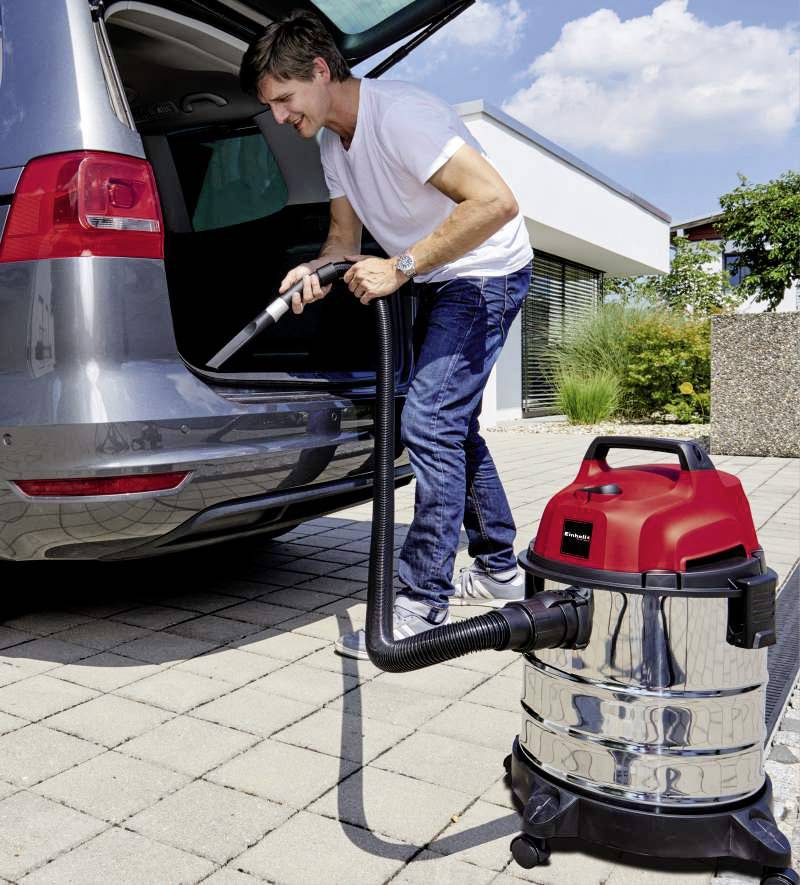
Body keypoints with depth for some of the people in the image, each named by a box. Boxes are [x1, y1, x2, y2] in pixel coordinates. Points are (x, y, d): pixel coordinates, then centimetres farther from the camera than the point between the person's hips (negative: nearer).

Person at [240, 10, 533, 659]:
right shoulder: (331, 138, 4)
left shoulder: (398, 113, -25)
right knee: (451, 424, 14)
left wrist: (400, 268, -31)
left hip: (486, 273, -10)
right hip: (438, 280, 10)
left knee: (429, 423, -18)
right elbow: (346, 235, 9)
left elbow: (497, 201, -34)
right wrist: (318, 269, -14)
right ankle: (499, 570, 28)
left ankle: (422, 606, -10)